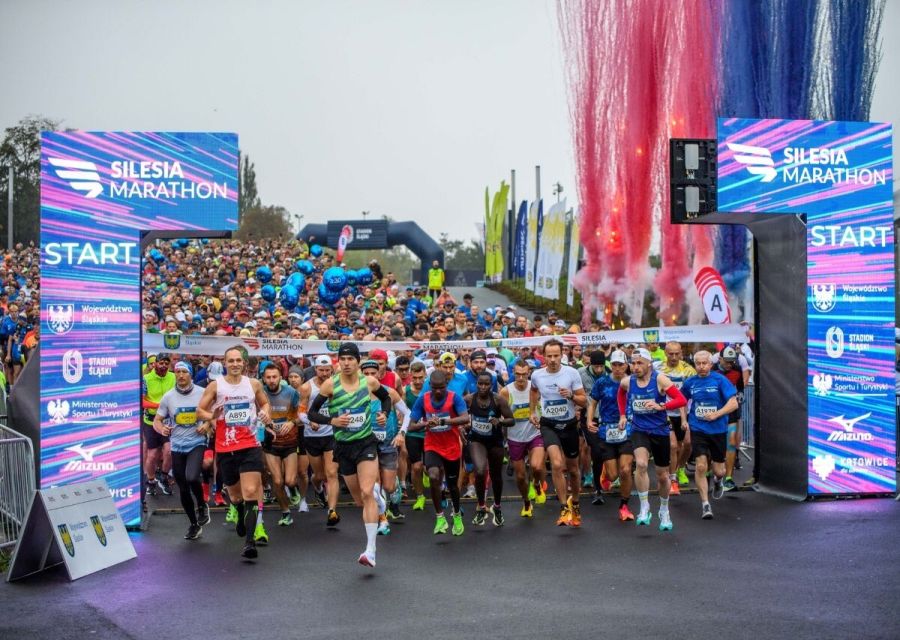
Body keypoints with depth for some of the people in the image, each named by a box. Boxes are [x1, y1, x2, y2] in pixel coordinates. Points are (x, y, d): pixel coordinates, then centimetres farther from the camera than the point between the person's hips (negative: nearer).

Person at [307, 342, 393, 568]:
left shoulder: (370, 382, -4)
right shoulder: (330, 384, -8)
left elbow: (387, 398, 17)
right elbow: (312, 413, -3)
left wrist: (384, 413, -2)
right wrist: (332, 420, -19)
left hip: (366, 443, -1)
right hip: (343, 446, 1)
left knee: (366, 493, -17)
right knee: (360, 501, 11)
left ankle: (370, 550, -13)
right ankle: (376, 492, 49)